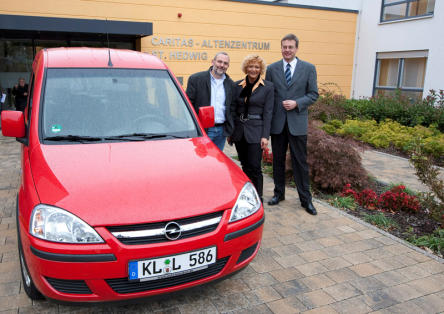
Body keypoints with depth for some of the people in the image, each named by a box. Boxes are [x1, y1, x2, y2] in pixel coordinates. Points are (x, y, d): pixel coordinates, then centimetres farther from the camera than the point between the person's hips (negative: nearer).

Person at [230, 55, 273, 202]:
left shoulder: (268, 87, -2)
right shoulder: (237, 85, 8)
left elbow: (268, 112, -5)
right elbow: (233, 109, 11)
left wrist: (265, 136, -10)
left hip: (255, 131, -4)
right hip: (239, 131, 4)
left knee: (254, 168, -5)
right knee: (245, 166, 11)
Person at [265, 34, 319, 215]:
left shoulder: (308, 68, 2)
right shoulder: (272, 69, 5)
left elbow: (313, 94, 2)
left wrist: (297, 103, -15)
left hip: (297, 122, -1)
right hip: (277, 122, 2)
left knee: (300, 161, 3)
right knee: (278, 160, 12)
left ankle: (305, 199, 14)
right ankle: (279, 193, 27)